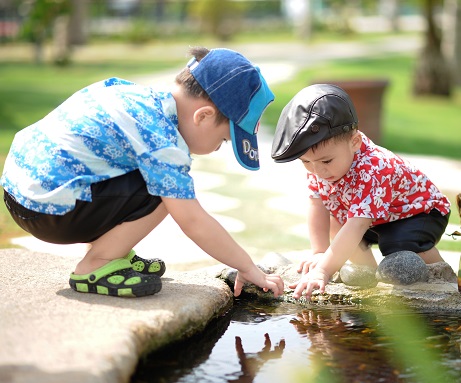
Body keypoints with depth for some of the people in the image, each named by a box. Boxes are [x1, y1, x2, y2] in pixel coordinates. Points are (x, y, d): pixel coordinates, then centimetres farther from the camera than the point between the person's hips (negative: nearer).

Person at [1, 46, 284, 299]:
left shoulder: (146, 96, 7)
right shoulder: (162, 140, -19)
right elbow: (193, 222, -19)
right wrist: (249, 268, -9)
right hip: (48, 209, -10)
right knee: (164, 191, -16)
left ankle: (112, 253, 16)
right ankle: (94, 268, -5)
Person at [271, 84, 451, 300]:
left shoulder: (372, 172, -42)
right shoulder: (318, 161, -18)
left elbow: (355, 228, -49)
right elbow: (317, 205, -14)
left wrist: (323, 271, -56)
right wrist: (319, 253, -23)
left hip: (420, 211, -8)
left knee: (400, 248, -33)